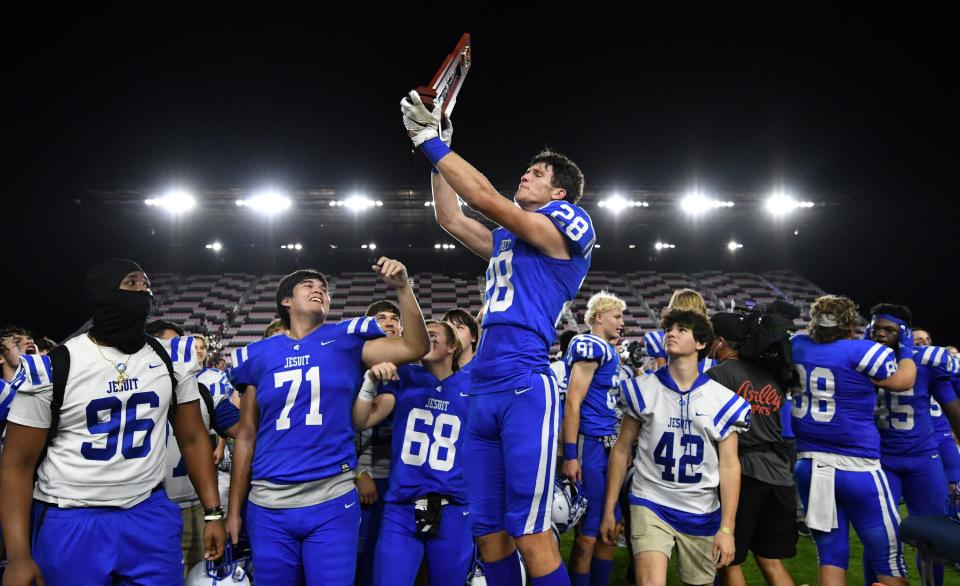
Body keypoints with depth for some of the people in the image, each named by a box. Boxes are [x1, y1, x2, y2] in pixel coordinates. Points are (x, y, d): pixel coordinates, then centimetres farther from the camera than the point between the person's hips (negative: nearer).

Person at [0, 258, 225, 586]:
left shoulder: (172, 359, 1)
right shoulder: (54, 367, -8)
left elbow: (192, 438, 7)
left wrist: (213, 513, 3)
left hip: (149, 515, 3)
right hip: (70, 523, -2)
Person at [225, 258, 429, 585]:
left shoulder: (346, 341, 5)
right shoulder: (258, 355, 7)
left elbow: (415, 348, -6)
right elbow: (246, 436, 9)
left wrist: (402, 288, -15)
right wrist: (234, 509, 8)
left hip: (332, 503, -1)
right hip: (268, 508, 2)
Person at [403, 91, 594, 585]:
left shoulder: (568, 224, 1)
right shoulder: (505, 240, 24)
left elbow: (485, 198, -5)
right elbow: (450, 218, 32)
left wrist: (430, 141, 2)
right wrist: (438, 146, 28)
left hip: (525, 388, -8)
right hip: (483, 392, 8)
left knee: (529, 534, -9)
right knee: (489, 534, 8)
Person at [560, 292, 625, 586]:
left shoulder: (611, 352, 17)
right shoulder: (591, 347, -12)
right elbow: (573, 403, -17)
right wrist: (570, 455, -21)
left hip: (609, 446, 10)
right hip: (589, 445, -9)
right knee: (588, 534, -2)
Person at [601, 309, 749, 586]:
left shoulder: (722, 399, -1)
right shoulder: (642, 390, 0)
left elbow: (729, 465, -1)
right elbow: (622, 450, 4)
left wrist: (727, 527, -6)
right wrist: (609, 510, 3)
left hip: (701, 513, 2)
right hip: (650, 504, -1)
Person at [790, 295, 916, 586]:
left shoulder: (798, 346, 2)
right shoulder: (863, 352, -11)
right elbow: (903, 381, 8)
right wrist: (906, 348, 22)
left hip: (809, 465, 6)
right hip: (855, 468, -6)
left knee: (831, 554, 12)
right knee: (888, 558, 5)